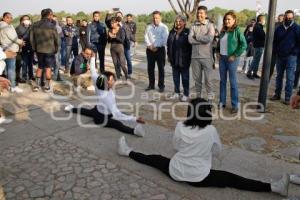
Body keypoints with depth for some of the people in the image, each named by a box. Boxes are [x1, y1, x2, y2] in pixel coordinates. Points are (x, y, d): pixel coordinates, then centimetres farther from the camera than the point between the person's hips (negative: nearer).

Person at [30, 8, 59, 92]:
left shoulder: (35, 25, 2)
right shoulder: (52, 26, -12)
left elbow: (32, 38, 4)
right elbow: (56, 39, -8)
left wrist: (35, 48, 14)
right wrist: (56, 49, 6)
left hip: (39, 49, 4)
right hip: (50, 49, -4)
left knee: (40, 67, 17)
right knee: (48, 68, 5)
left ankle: (36, 85, 15)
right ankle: (47, 86, 9)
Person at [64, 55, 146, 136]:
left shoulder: (99, 85, -23)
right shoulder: (107, 97, -42)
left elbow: (93, 72, -5)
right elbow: (116, 115, -48)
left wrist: (93, 58, 9)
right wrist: (135, 119, -53)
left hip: (97, 110, 9)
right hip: (102, 118, -9)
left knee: (88, 112, 40)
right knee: (118, 124, -33)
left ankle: (72, 109, 67)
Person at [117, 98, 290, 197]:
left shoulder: (180, 126, -7)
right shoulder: (211, 130, -14)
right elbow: (218, 150, 5)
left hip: (175, 172, 3)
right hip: (199, 178, -2)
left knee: (155, 159, 24)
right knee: (232, 179, 0)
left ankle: (128, 152, 41)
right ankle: (274, 188, 0)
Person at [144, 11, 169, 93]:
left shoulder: (164, 27, -2)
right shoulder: (149, 27, 11)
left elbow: (164, 39, -11)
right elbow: (146, 37, 5)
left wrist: (156, 46, -15)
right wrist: (149, 45, -11)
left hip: (160, 49, -4)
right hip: (150, 49, 4)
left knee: (161, 68, 2)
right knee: (150, 67, 8)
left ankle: (161, 86, 10)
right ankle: (151, 84, 19)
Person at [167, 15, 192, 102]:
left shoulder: (187, 32, -7)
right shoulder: (172, 32, 9)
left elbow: (190, 45, -8)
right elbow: (168, 44, 15)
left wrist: (189, 57, -10)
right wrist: (169, 55, 11)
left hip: (184, 60, -5)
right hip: (174, 60, 5)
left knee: (185, 78, 5)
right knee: (175, 77, 14)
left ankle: (186, 94, 16)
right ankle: (176, 93, 27)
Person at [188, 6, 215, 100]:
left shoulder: (210, 25, -1)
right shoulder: (193, 26, 6)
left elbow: (209, 39, -17)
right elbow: (190, 39, -7)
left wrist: (197, 37, -7)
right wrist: (203, 40, -12)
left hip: (206, 56, -3)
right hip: (195, 56, 3)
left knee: (208, 78, 2)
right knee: (197, 78, 11)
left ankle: (210, 97, 14)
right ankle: (198, 96, 24)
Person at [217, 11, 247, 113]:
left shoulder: (237, 30, -9)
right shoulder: (223, 31, 10)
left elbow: (244, 45, -12)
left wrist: (235, 55, -14)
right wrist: (218, 52, 10)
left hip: (232, 59, -6)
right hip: (222, 58, 6)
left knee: (233, 82, -1)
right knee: (222, 81, 11)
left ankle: (235, 105, 7)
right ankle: (222, 102, 21)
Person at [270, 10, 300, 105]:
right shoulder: (279, 28, 6)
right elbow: (274, 40, 17)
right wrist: (276, 50, 8)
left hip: (291, 57, -4)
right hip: (280, 56, 4)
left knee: (289, 78, -3)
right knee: (279, 76, 12)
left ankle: (287, 97, 3)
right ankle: (277, 94, 23)